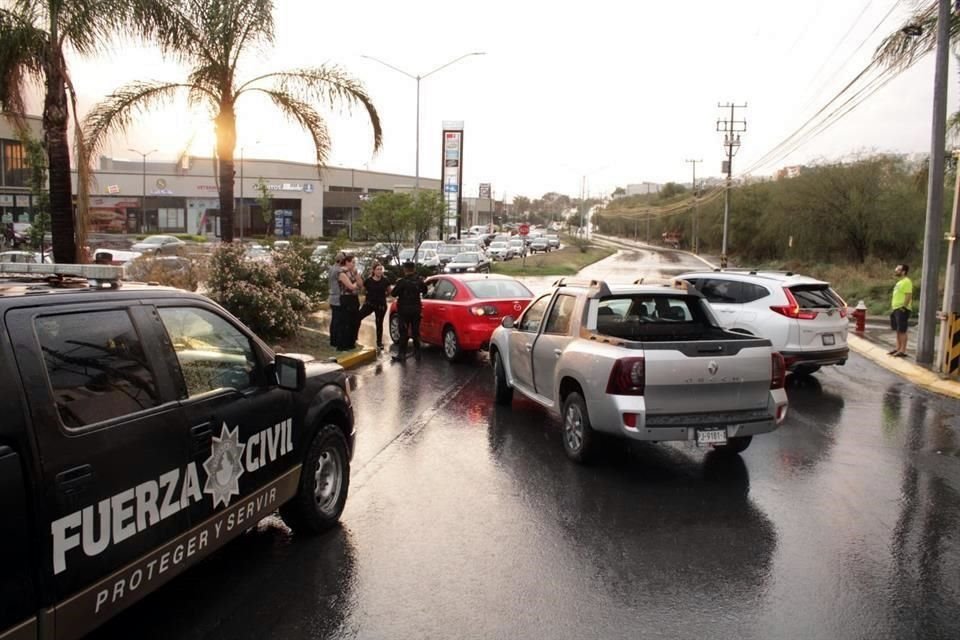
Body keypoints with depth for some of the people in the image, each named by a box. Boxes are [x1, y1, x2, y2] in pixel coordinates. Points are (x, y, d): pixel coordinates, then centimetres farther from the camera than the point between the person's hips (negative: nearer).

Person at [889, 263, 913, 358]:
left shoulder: (906, 282, -14)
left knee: (902, 330, -7)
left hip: (902, 309, -10)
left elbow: (909, 296, -20)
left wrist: (904, 307, -23)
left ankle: (903, 351, -5)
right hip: (896, 308, 10)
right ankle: (898, 348, 21)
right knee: (898, 330, 14)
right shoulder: (899, 282, 18)